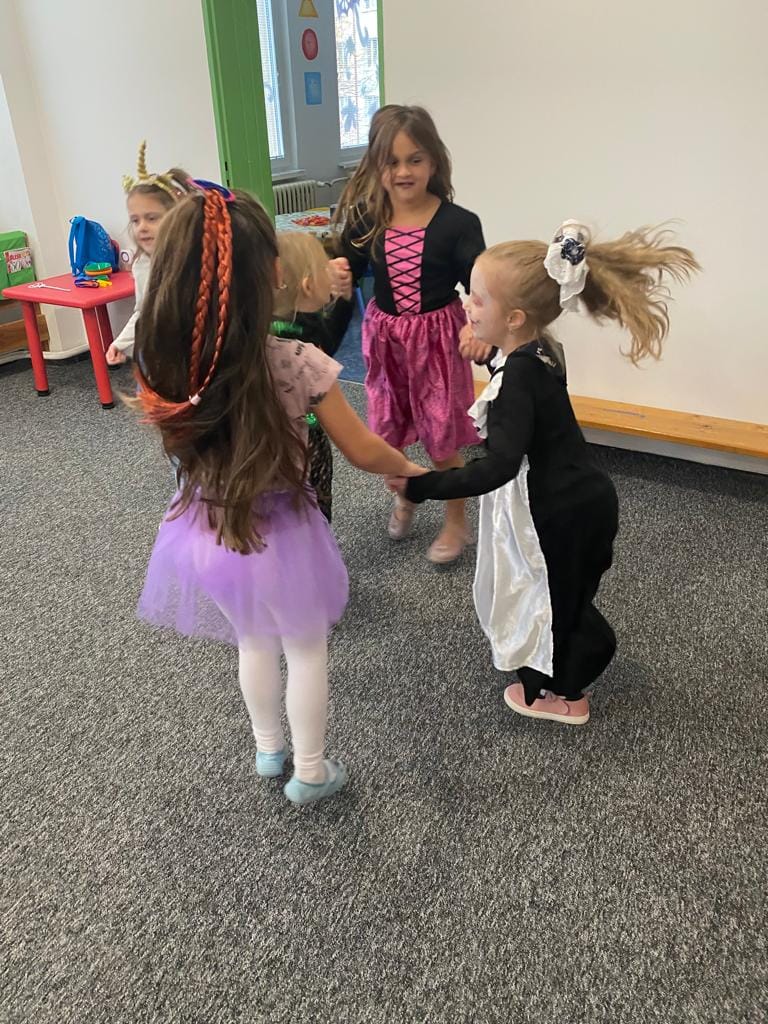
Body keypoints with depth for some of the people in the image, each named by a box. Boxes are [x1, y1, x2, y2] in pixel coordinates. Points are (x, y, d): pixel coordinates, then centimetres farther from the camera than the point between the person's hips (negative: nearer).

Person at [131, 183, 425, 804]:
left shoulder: (161, 363, -14)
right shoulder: (297, 364, -25)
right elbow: (363, 453, -13)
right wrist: (410, 469, 8)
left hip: (207, 532, 4)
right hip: (280, 535, -4)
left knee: (254, 644, 29)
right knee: (306, 652, 21)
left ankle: (268, 750, 50)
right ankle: (310, 773, 40)